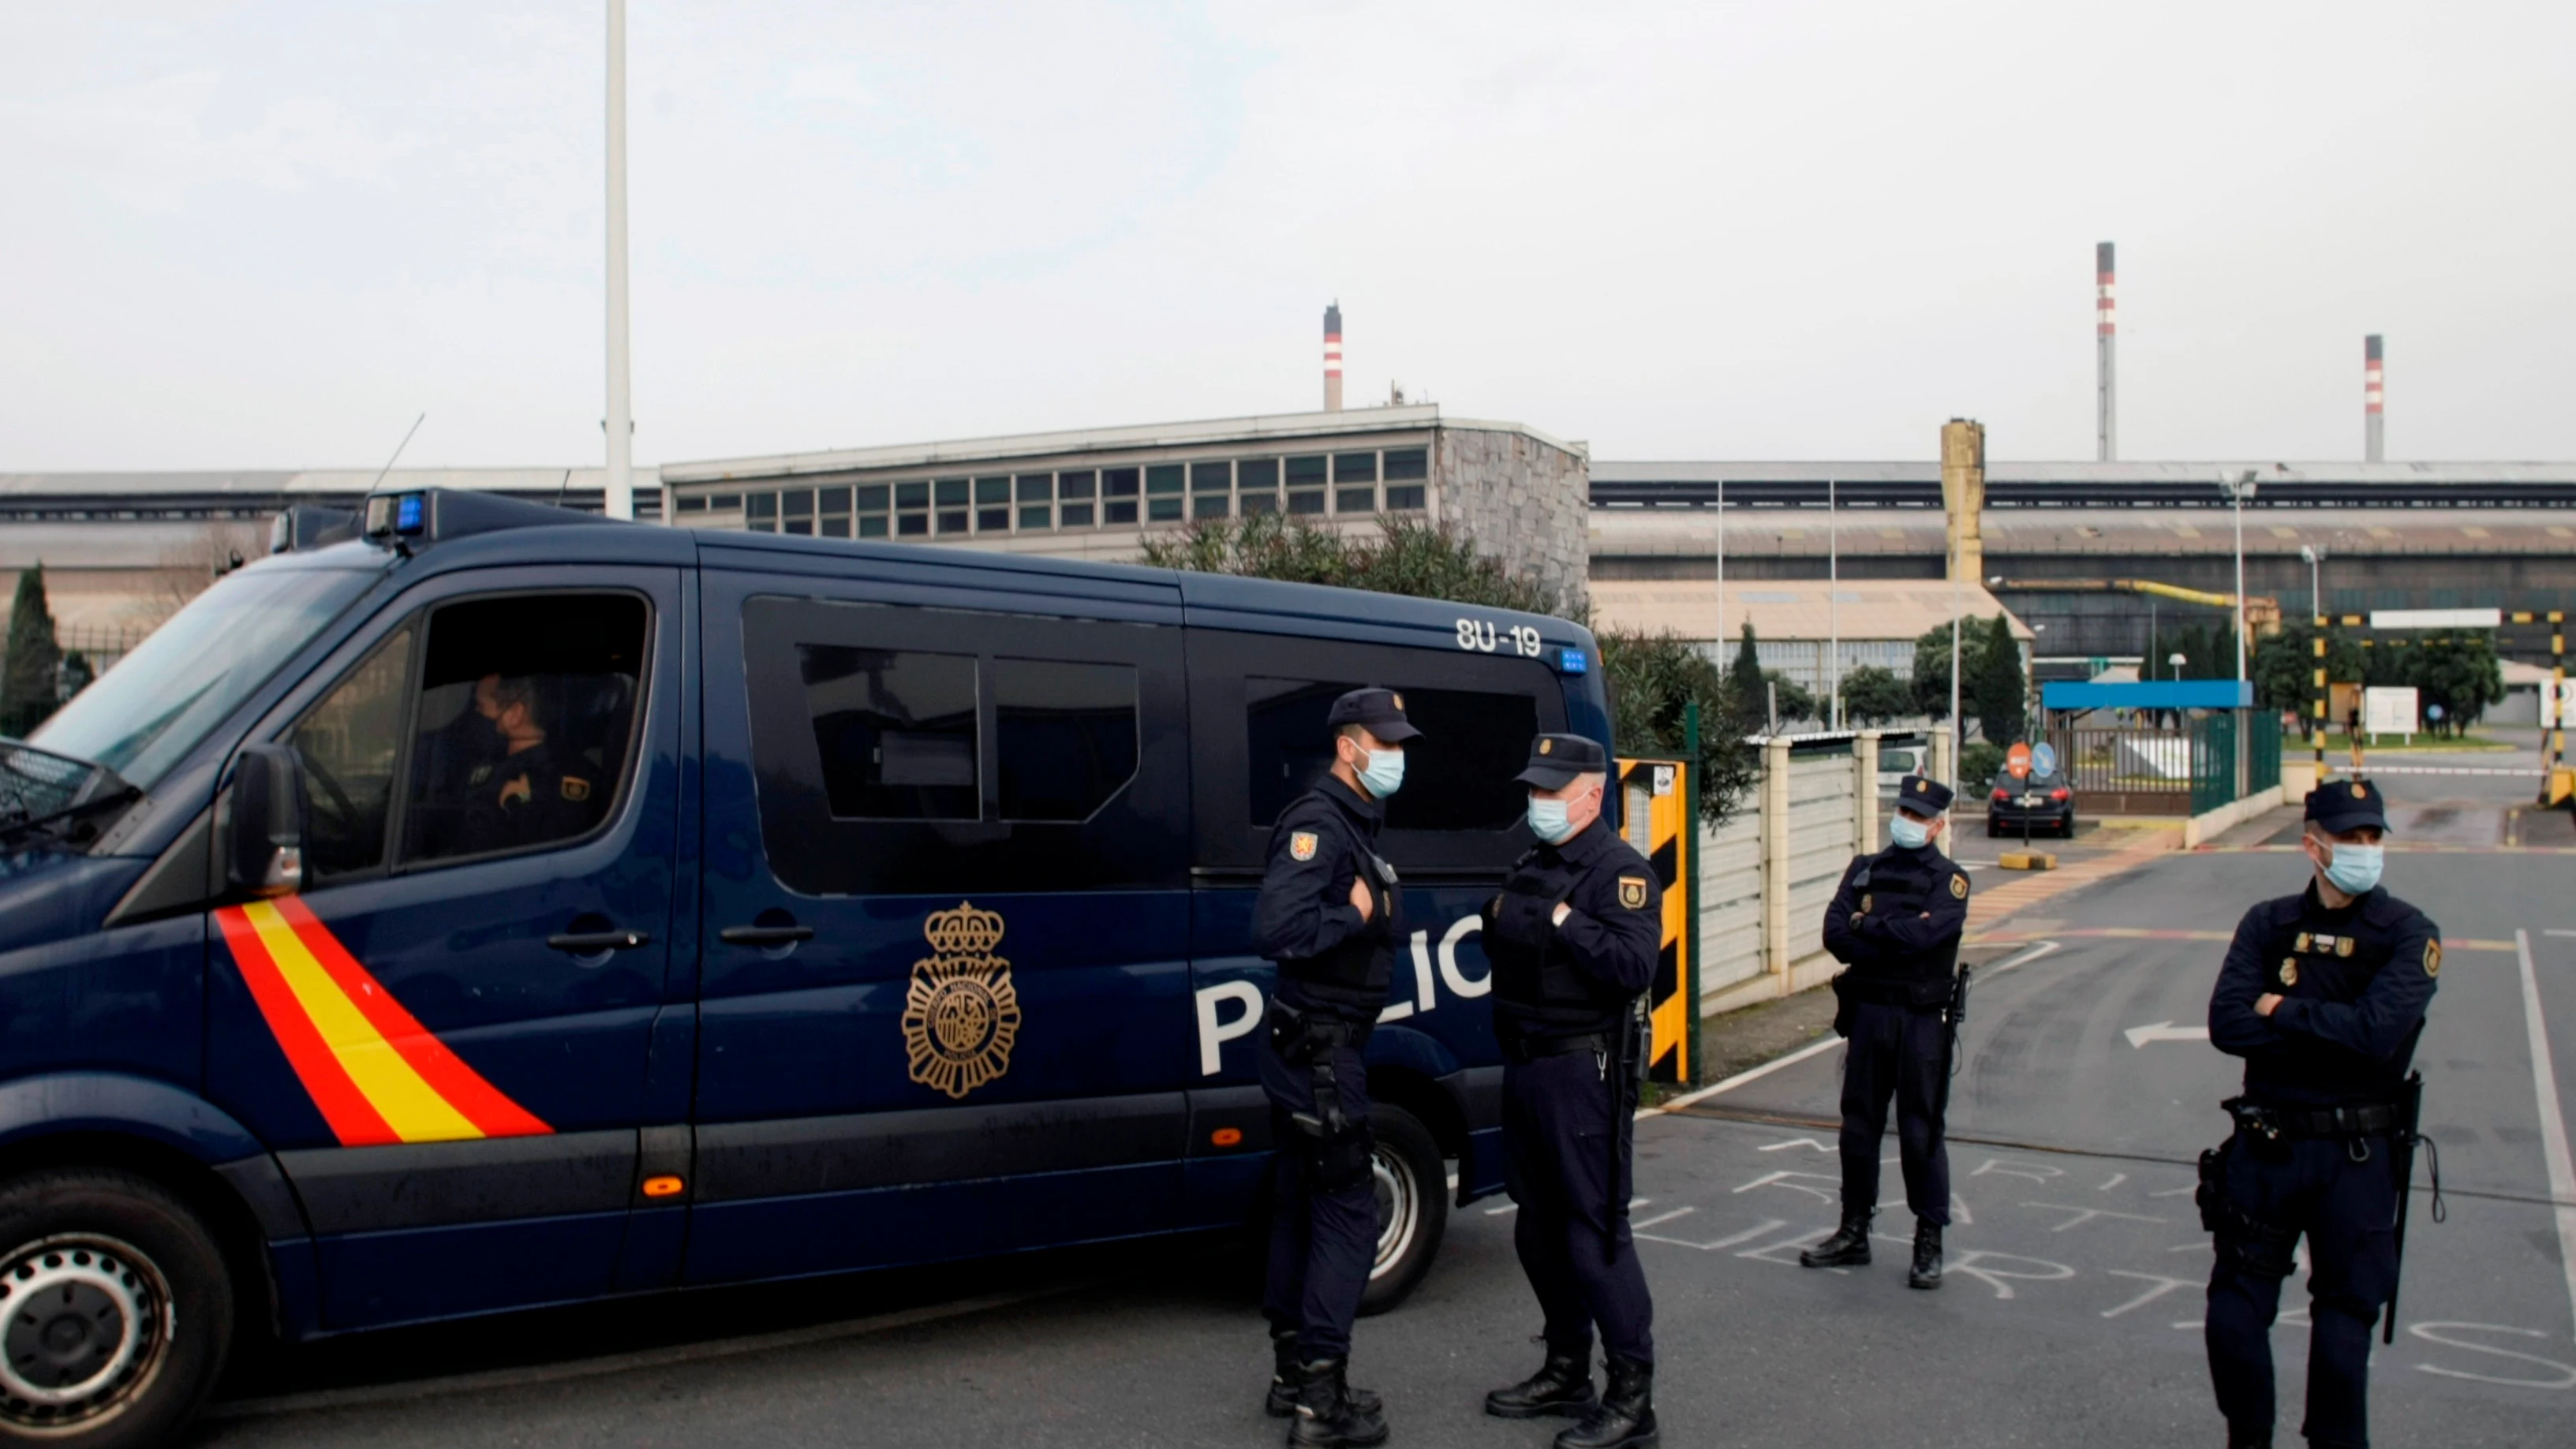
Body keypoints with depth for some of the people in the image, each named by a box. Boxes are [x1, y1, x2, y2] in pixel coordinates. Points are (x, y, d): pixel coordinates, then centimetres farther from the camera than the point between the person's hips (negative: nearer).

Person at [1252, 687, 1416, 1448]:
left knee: (1303, 1207, 15)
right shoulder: (1317, 823, -18)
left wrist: (1377, 912, -5)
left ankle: (1293, 1372, 26)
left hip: (1324, 1045, 10)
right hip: (1316, 1048, -10)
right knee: (1347, 1214, -7)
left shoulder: (1358, 824, 15)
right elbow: (1277, 928, -31)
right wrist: (1354, 914, -20)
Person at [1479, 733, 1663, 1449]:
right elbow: (1504, 955, 19)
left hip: (1582, 1073, -9)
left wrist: (1565, 921, -26)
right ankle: (1566, 1372, 30)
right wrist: (1500, 919, 1)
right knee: (1540, 1229, 16)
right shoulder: (1531, 868, 15)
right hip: (1526, 1067, 9)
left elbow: (1635, 968, -25)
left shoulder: (1620, 872, -12)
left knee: (1595, 1235, -6)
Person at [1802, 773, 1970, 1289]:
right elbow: (1835, 935, -4)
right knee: (1858, 1127, 10)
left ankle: (1929, 1244, 10)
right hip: (1868, 1014, 4)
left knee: (1921, 1134, 0)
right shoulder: (1864, 870, 9)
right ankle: (1854, 1233, 22)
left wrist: (1865, 925, -8)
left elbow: (1922, 935, -20)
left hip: (1923, 1020, -4)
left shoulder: (1948, 878, -2)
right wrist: (1896, 942, -15)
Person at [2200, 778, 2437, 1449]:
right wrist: (2335, 1031, -17)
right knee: (2234, 1314, 6)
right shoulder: (2268, 925, 2)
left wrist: (2280, 1010, -11)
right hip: (2266, 1144, 3)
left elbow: (2378, 1033, -22)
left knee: (2343, 1320, 7)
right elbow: (2227, 1025, -10)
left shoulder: (2408, 933, -6)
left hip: (2358, 1155, -2)